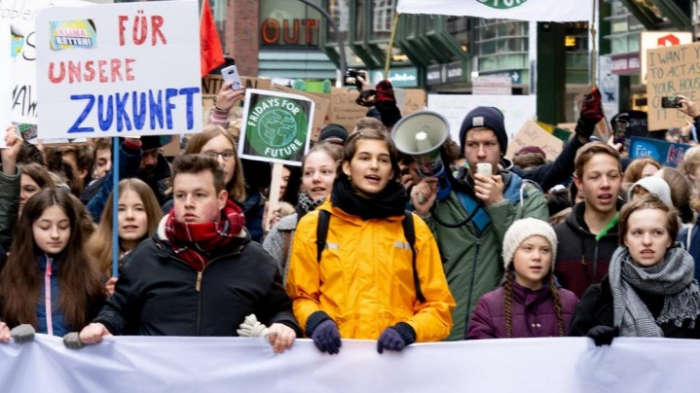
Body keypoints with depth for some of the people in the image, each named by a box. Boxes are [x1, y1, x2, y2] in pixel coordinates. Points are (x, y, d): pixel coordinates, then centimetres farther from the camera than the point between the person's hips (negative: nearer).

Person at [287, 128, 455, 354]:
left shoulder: (415, 228, 12)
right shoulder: (314, 225, 10)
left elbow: (438, 306, 11)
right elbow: (301, 296, 12)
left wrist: (408, 331, -7)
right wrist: (316, 321, -8)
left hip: (396, 354, 1)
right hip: (334, 352, -1)